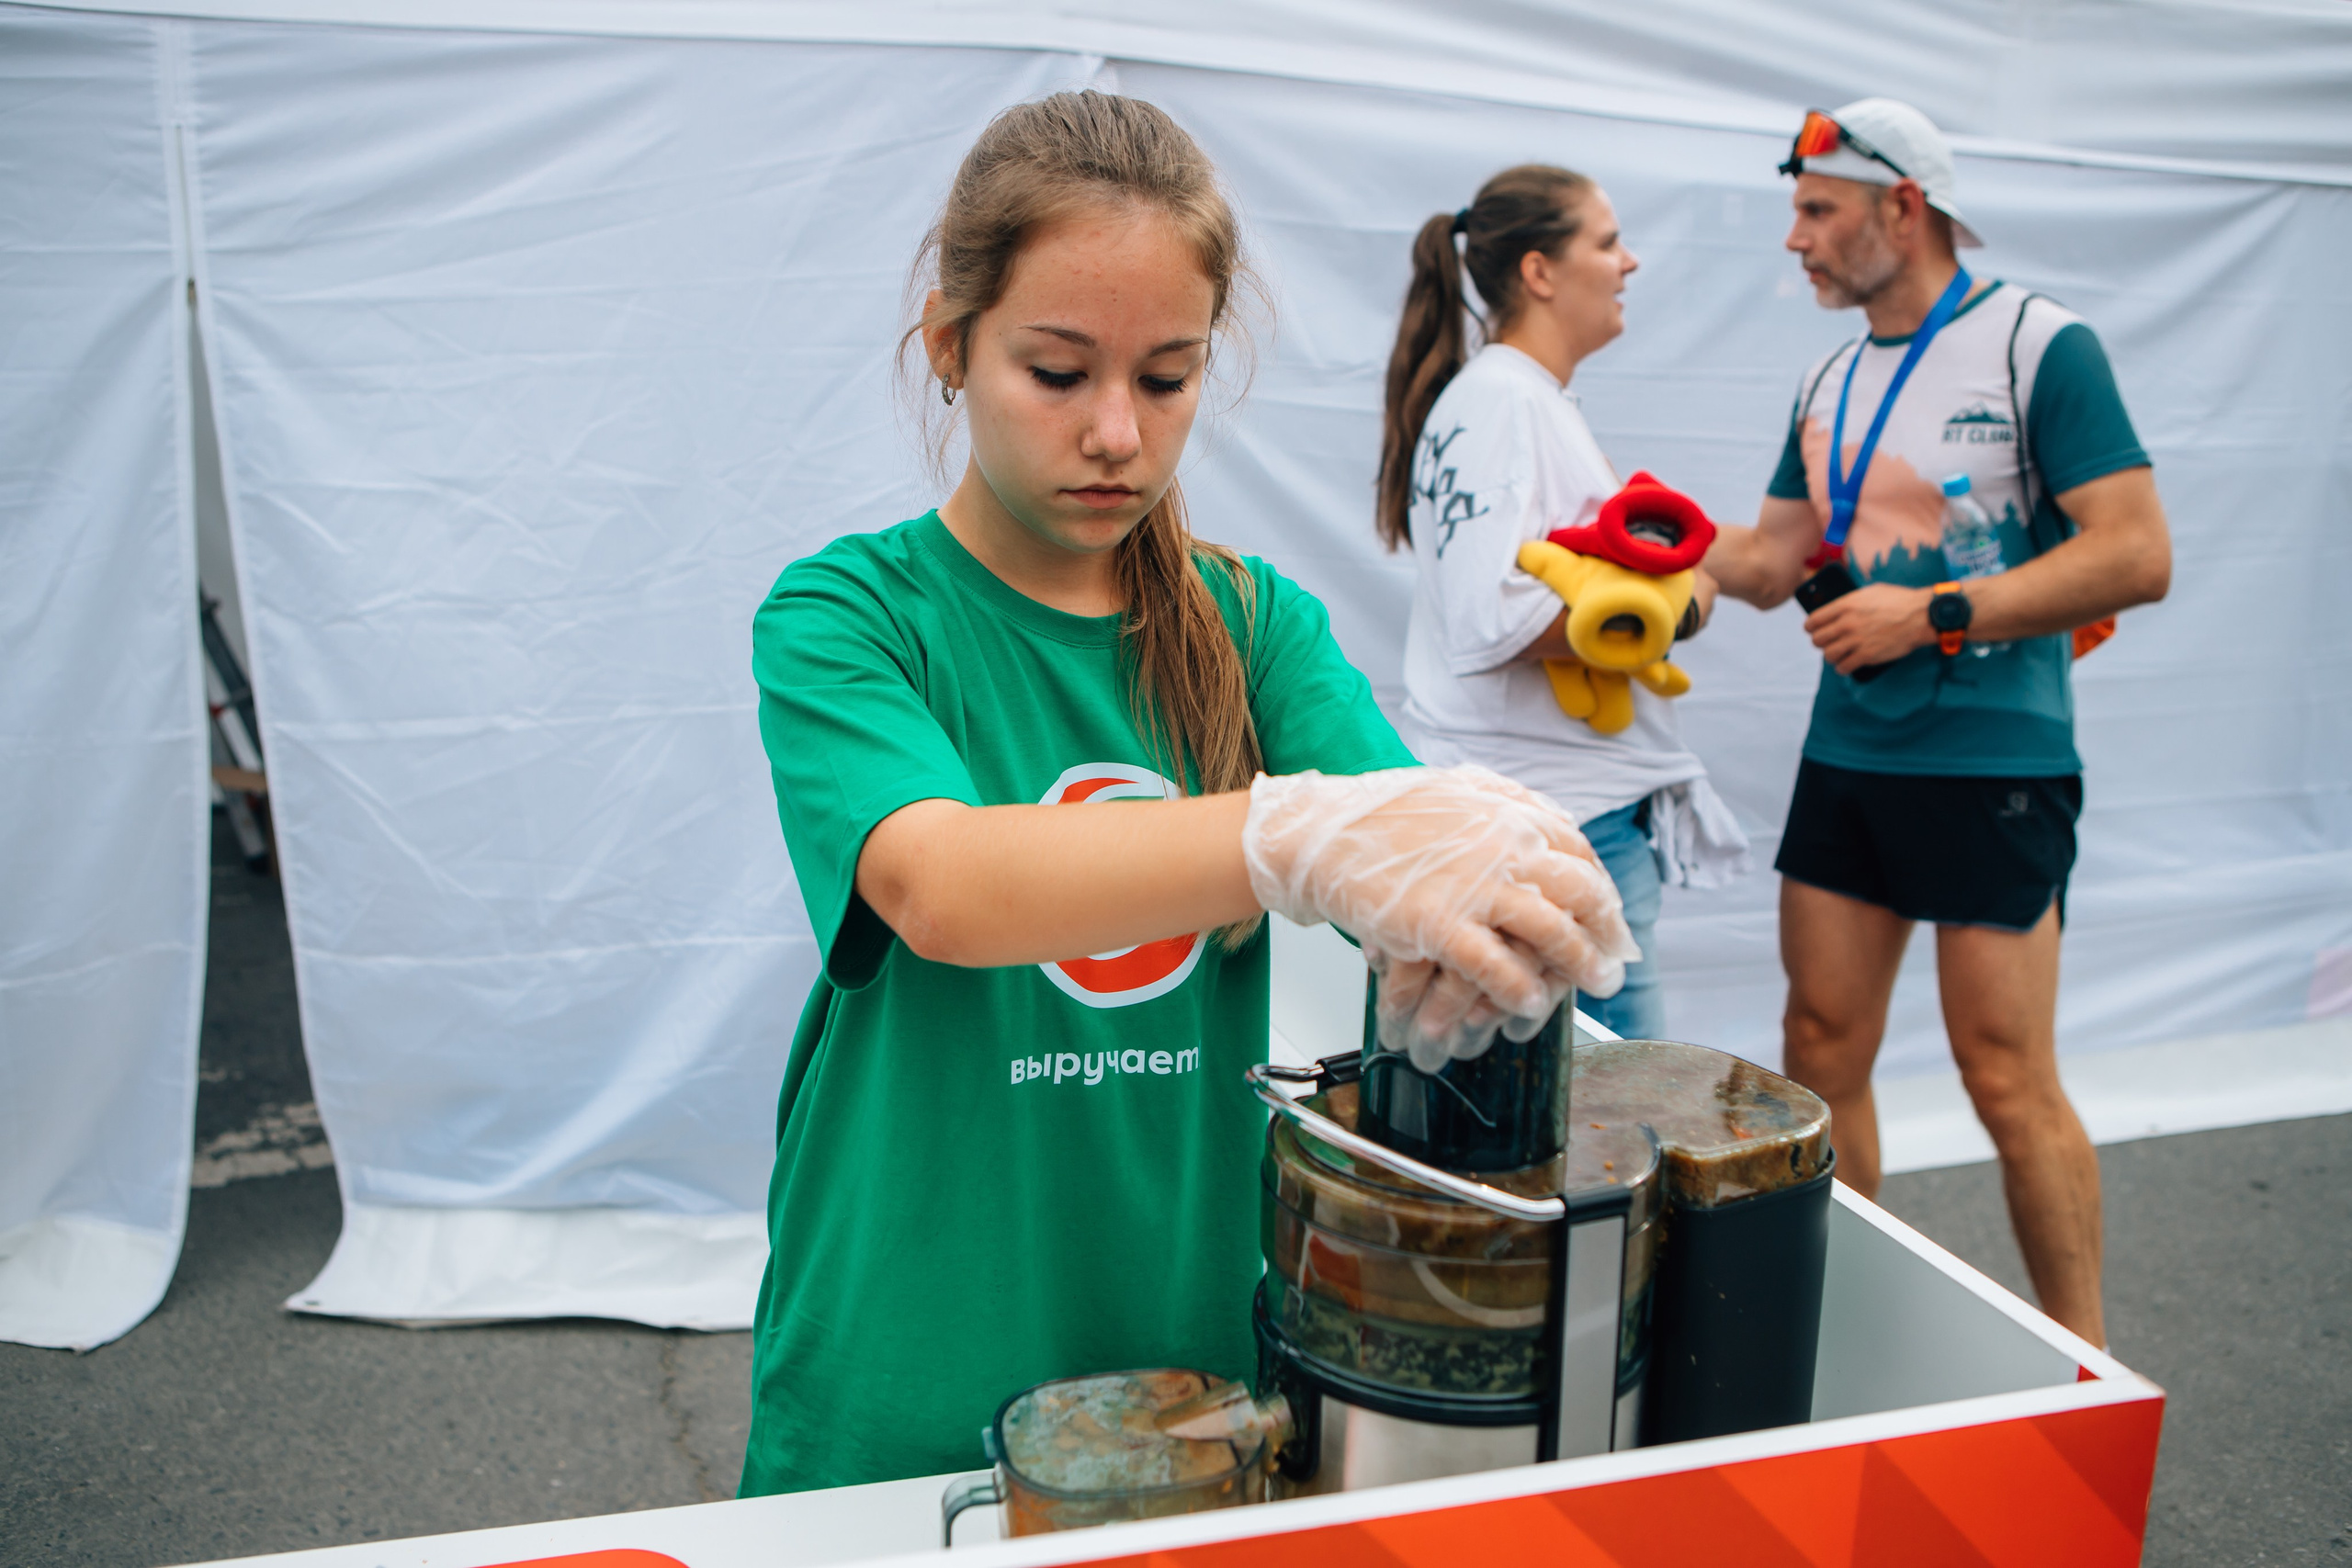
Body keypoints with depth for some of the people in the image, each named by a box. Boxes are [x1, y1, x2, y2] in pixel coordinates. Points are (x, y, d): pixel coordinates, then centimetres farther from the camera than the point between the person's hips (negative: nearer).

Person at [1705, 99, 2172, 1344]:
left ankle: (2085, 1372, 14)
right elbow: (1771, 561, 18)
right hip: (1846, 760, 7)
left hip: (1992, 768, -6)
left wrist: (1933, 613, -17)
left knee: (2009, 1079, -2)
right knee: (1821, 1051, 7)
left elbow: (2136, 555, -13)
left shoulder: (2038, 345, -6)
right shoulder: (1830, 387, 14)